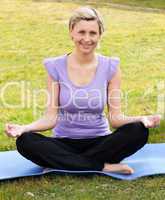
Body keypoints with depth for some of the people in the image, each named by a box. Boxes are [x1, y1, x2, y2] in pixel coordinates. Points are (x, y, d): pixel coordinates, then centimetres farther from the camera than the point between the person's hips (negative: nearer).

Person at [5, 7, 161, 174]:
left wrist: (141, 119, -25)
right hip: (64, 144, 0)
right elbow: (51, 118, -7)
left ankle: (65, 164, -20)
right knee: (25, 141, -29)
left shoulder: (110, 68, -2)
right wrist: (24, 128, -25)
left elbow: (115, 118, -5)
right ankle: (103, 166, -25)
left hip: (99, 142, 0)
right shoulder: (56, 67, -4)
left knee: (138, 131, -27)